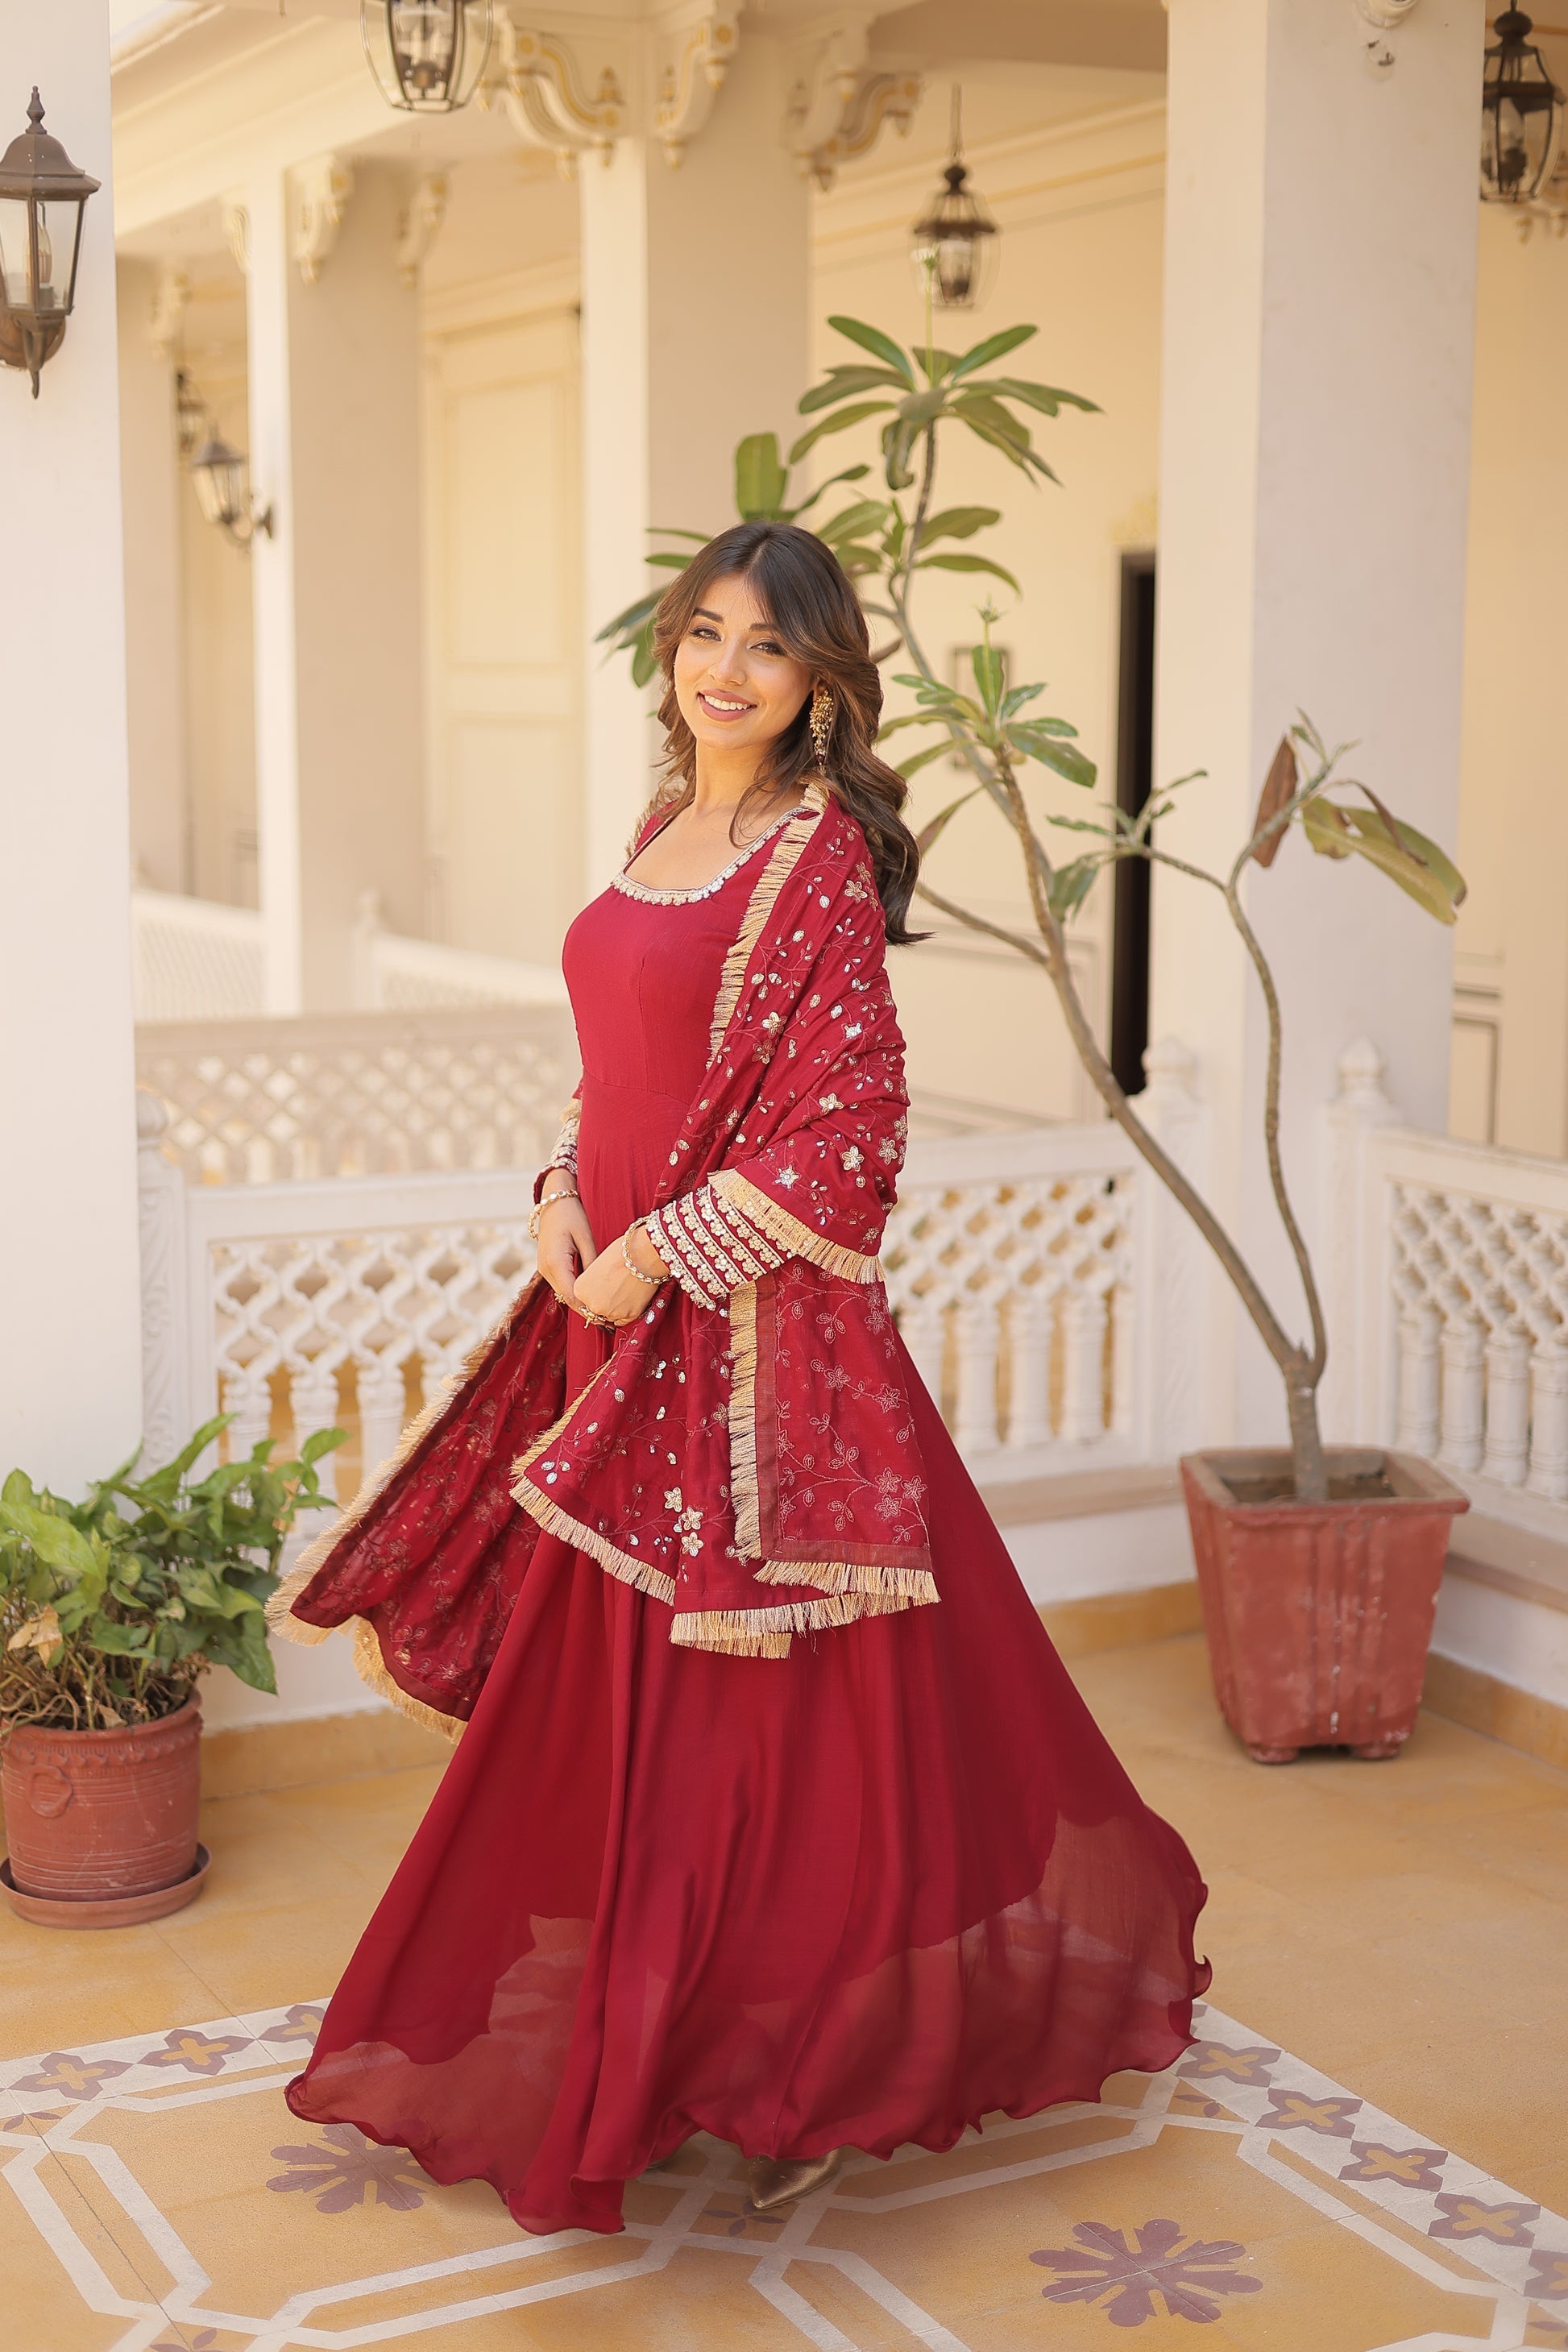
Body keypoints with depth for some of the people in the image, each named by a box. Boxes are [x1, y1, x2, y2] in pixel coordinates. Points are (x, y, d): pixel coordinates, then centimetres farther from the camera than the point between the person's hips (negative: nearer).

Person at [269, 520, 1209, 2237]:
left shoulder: (817, 854, -13)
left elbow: (840, 1126, -17)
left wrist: (661, 1252, -16)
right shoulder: (666, 827, 11)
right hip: (620, 1317, 8)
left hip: (750, 1329, -8)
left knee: (759, 1707, 0)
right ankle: (634, 2032, 32)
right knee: (603, 1693, 16)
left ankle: (825, 2069, 17)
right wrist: (565, 1194, 2)